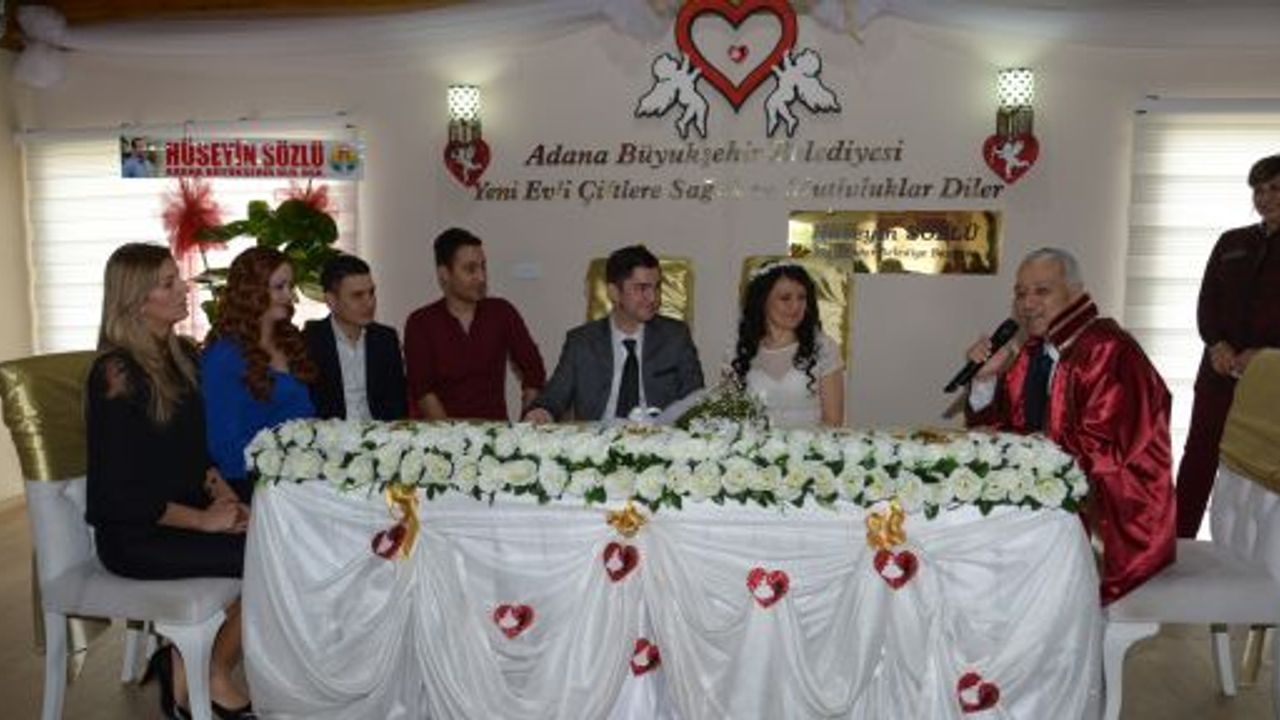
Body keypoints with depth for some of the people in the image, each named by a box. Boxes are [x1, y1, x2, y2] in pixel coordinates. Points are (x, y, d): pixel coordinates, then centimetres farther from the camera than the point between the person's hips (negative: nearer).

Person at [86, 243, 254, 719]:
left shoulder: (183, 355, 10)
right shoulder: (116, 375, -14)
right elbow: (117, 493, -16)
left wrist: (222, 494, -3)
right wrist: (204, 520, -14)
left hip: (186, 514, 8)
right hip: (133, 536, -8)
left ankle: (186, 666, 1)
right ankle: (214, 677, 3)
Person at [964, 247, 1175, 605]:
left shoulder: (1108, 351, -17)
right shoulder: (1033, 351, 7)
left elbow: (1101, 450, -23)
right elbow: (992, 430, 9)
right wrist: (987, 376, -6)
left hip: (1116, 516, -7)